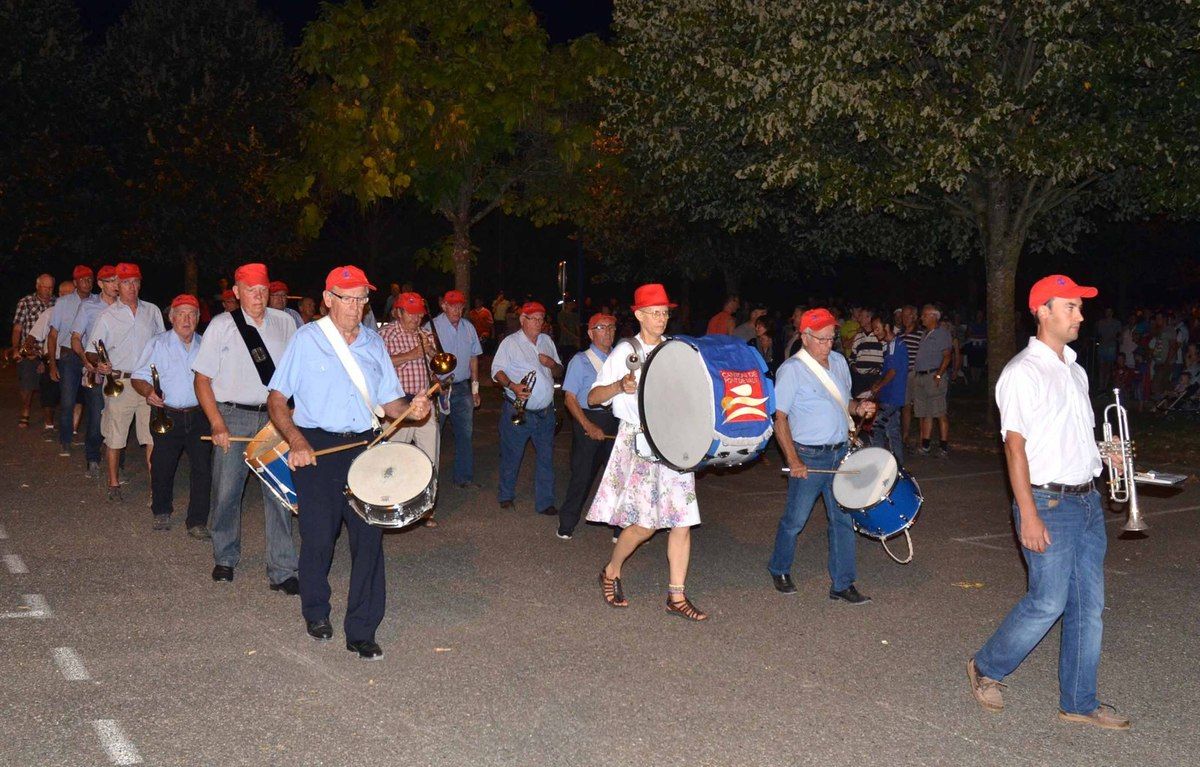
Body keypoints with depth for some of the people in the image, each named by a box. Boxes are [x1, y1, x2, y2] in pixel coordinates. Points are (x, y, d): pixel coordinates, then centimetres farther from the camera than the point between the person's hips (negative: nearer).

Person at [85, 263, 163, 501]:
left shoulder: (152, 311, 11)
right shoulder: (107, 316, 4)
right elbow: (91, 352, 3)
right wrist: (99, 364, -18)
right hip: (119, 382, -1)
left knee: (153, 435, -1)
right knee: (115, 437, 4)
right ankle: (113, 484, 16)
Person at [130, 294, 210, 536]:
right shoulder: (158, 344, 1)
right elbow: (139, 377, -2)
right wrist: (148, 393, -22)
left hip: (199, 415, 2)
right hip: (167, 416, -2)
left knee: (202, 468, -5)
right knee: (162, 466, 6)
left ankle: (197, 522, 3)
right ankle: (161, 512, 29)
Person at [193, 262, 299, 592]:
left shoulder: (284, 323, 6)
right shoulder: (221, 326, 0)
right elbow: (202, 379, 0)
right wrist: (217, 424, -10)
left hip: (274, 416, 1)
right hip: (233, 416, -1)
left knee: (279, 493, -2)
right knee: (226, 492, 4)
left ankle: (282, 571, 4)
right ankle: (225, 559, 27)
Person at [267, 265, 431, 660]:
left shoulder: (373, 343, 13)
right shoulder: (307, 339, 0)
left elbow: (389, 401, 16)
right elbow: (277, 398, -3)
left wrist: (411, 409, -7)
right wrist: (296, 442, -18)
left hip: (364, 447, 3)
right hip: (317, 448, -3)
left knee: (368, 536, -3)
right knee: (318, 535, 0)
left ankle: (362, 631, 4)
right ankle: (316, 613, 25)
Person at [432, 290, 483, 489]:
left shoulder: (468, 328, 9)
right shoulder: (433, 327, -8)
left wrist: (475, 387, 13)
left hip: (462, 388, 5)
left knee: (465, 434, 8)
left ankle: (463, 476, 18)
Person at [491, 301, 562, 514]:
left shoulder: (547, 341, 12)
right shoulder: (510, 342, -3)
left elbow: (559, 373, 19)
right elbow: (497, 370, -6)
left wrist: (552, 364, -5)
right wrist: (512, 385, -24)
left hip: (545, 413, 4)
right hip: (518, 411, -4)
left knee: (546, 458, 5)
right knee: (511, 456, 6)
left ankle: (545, 502, 13)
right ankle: (506, 496, 26)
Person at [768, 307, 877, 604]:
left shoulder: (839, 362, 8)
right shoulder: (791, 370, -12)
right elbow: (779, 418, -13)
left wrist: (859, 407, -3)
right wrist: (793, 460, -19)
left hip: (840, 454, 6)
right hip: (809, 457, -6)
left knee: (843, 519, 6)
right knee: (795, 519, 7)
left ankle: (842, 584, 13)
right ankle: (779, 569, 30)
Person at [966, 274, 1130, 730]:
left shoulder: (1074, 370, 14)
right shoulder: (1023, 372, -11)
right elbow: (1015, 446, -15)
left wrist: (1104, 454, 3)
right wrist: (1029, 516, -19)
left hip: (1087, 500, 8)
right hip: (1049, 503, -8)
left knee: (1089, 605, 9)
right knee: (1049, 602, -5)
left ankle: (1079, 702, 19)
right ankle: (986, 668, 16)